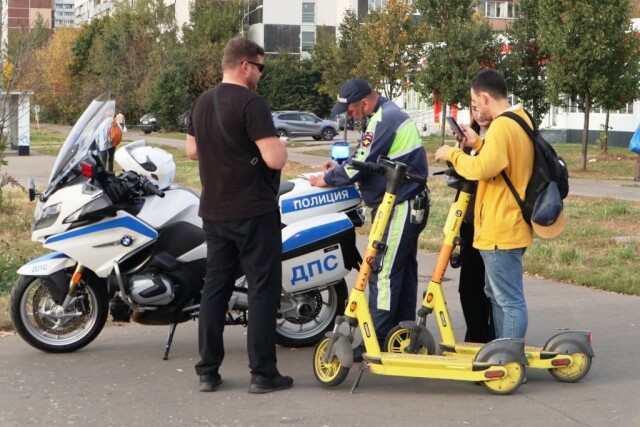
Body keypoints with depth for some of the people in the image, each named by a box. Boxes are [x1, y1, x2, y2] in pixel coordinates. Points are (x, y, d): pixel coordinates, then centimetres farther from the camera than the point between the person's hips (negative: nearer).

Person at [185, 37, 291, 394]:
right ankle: (263, 373, 2)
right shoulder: (251, 103, -16)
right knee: (263, 289, 0)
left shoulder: (202, 103, 9)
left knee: (216, 286, 11)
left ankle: (208, 371, 13)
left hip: (214, 213, 8)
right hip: (254, 213, -7)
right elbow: (274, 160, -22)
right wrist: (280, 145, -2)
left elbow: (192, 151, 20)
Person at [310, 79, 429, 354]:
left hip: (400, 208, -11)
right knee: (404, 270, 14)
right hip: (410, 204, 11)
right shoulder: (391, 113, 14)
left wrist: (327, 179, -5)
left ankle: (377, 341, -6)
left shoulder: (383, 120, -19)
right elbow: (369, 158, 23)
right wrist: (340, 167, 12)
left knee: (383, 274, -9)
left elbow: (360, 167, -19)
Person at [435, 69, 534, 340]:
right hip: (506, 226, 11)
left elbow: (483, 168, -29)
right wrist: (477, 143, 13)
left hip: (501, 230, -11)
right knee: (497, 295, 20)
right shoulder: (520, 120, 13)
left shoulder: (502, 126, -18)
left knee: (510, 300, -6)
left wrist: (453, 154, -13)